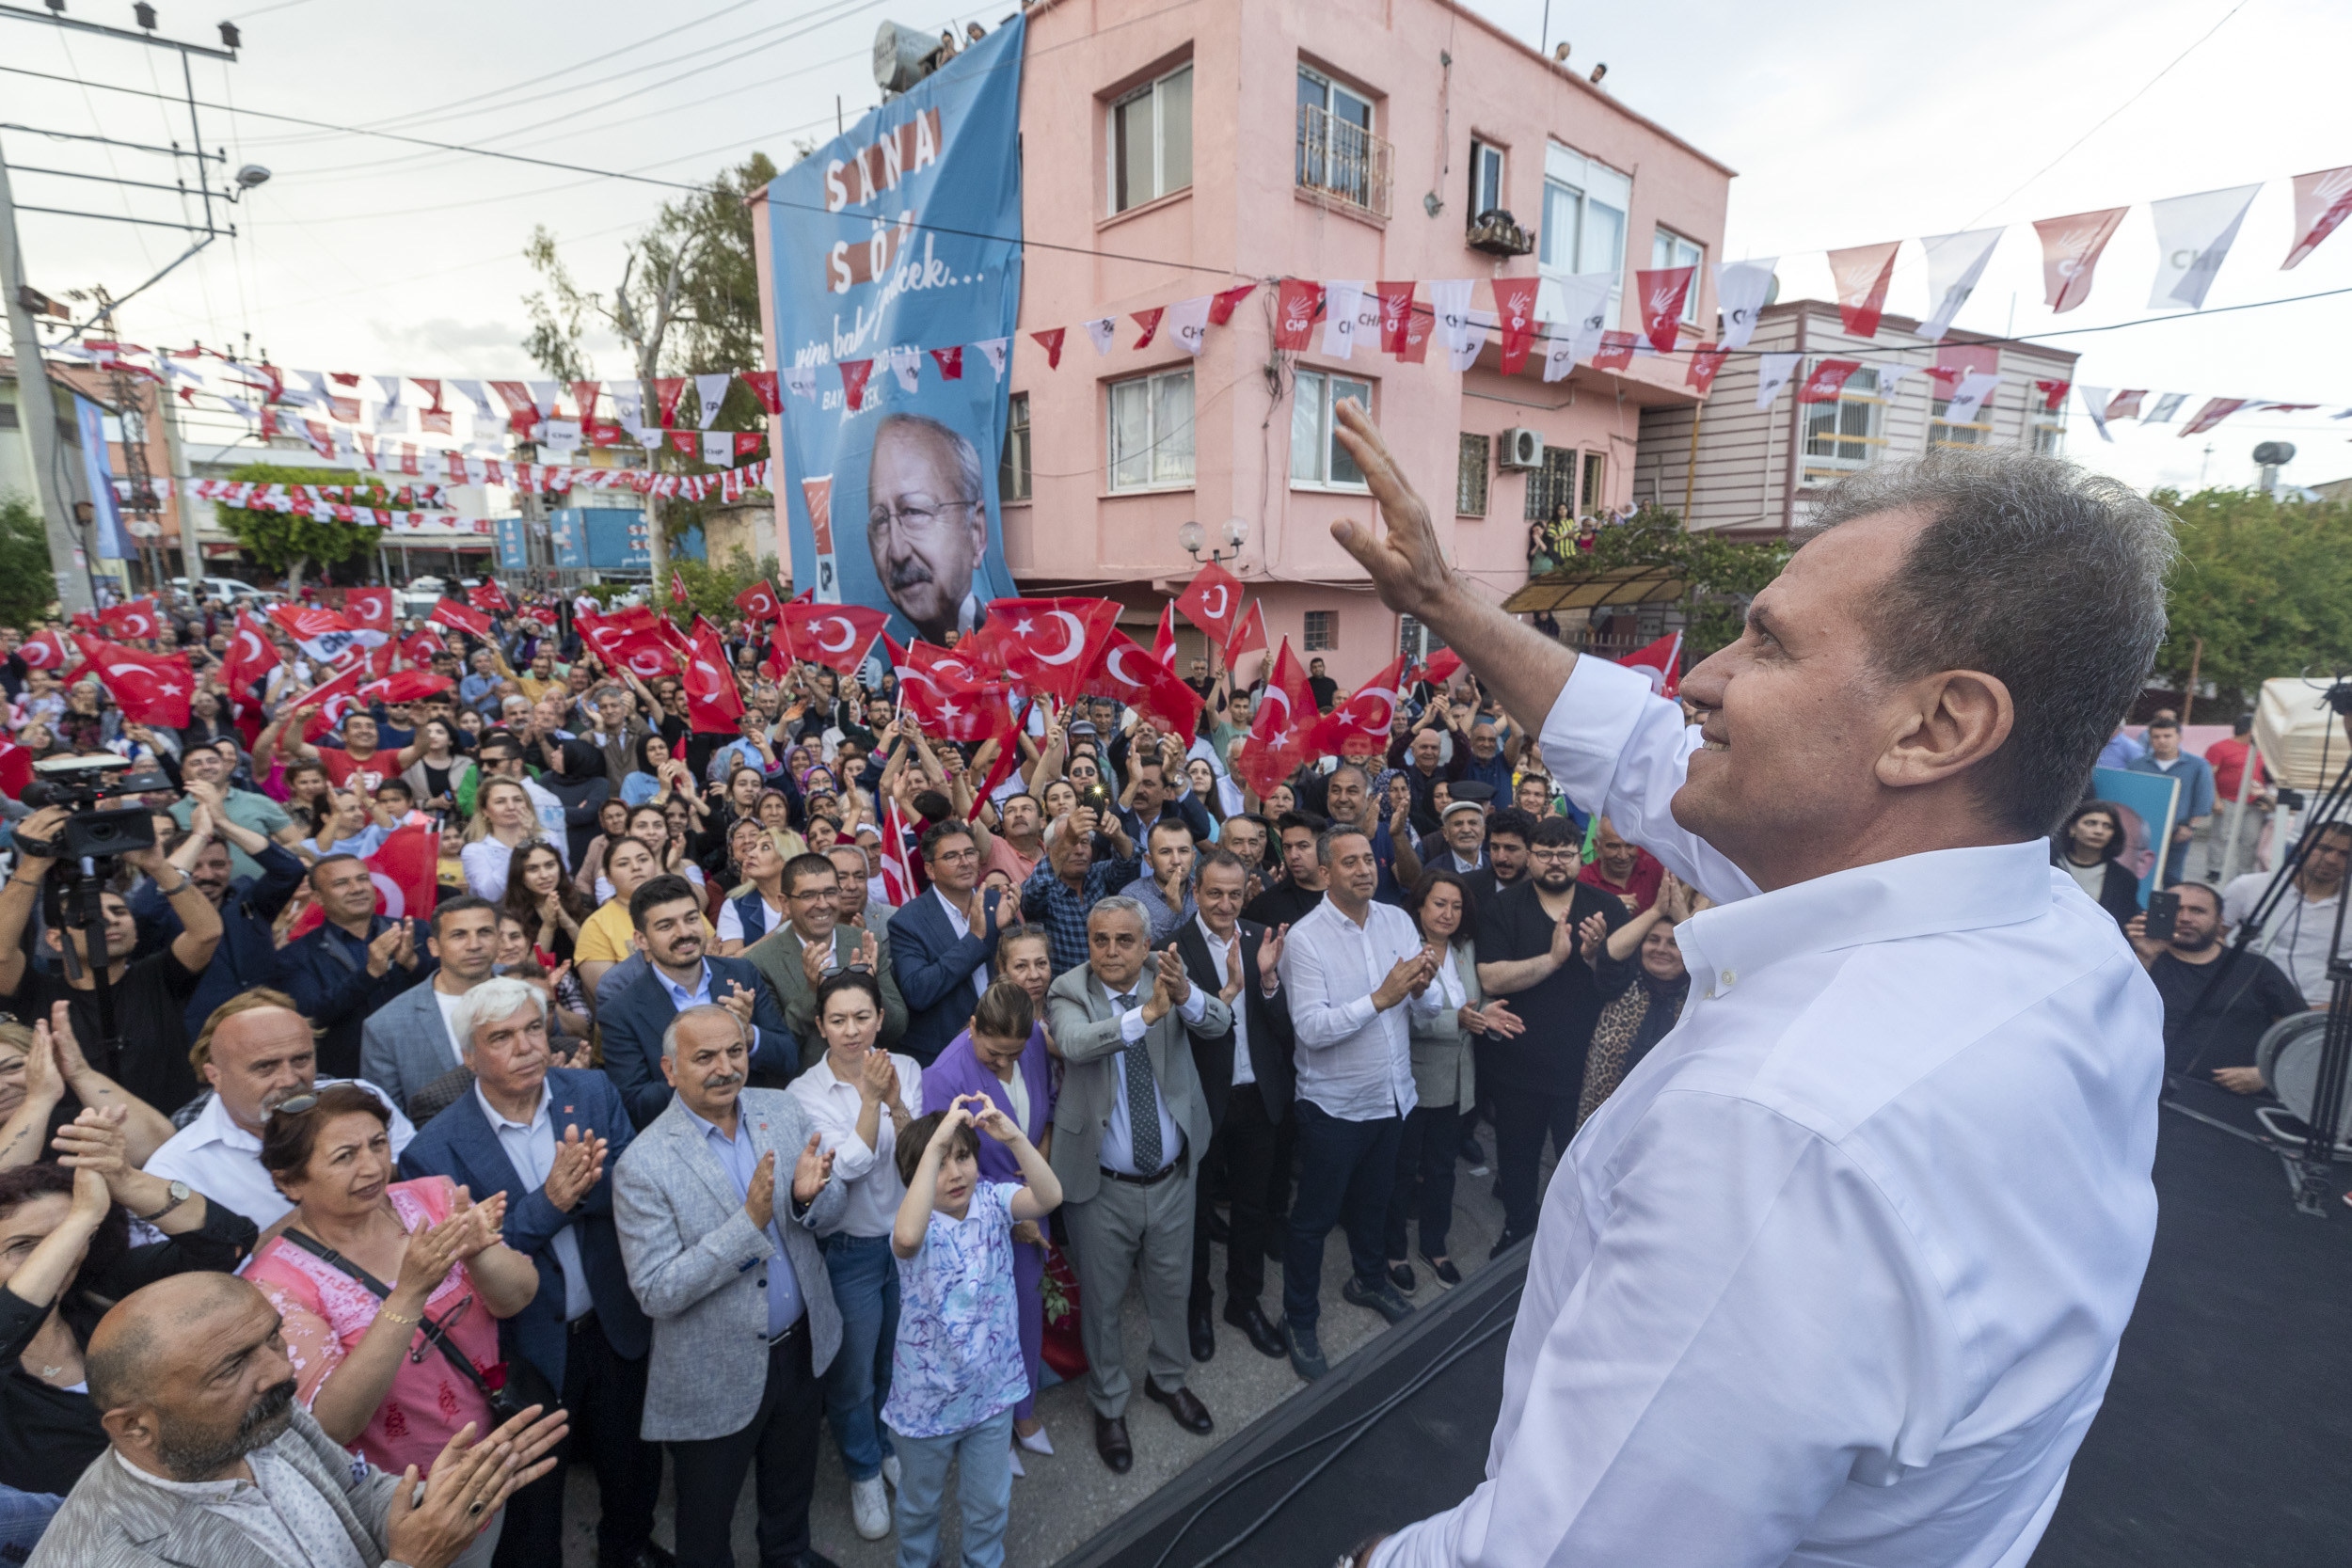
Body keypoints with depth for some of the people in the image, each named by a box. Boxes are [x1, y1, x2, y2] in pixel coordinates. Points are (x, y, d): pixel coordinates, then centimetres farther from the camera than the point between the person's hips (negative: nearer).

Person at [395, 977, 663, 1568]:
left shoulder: (592, 1092, -10)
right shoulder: (437, 1150, -19)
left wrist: (585, 1184, -32)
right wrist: (549, 1201, -33)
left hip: (615, 1326, 4)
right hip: (528, 1350, -3)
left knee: (634, 1464, 26)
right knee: (531, 1500, 21)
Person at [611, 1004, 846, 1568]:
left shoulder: (783, 1111, -9)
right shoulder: (643, 1165, -23)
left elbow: (833, 1211, -3)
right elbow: (655, 1293, -23)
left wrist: (809, 1194, -27)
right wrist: (750, 1221, -34)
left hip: (802, 1347, 5)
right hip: (715, 1378, -4)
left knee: (792, 1488, 30)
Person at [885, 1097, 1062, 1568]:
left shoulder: (992, 1201, -14)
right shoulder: (919, 1224, -24)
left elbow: (1050, 1197, -33)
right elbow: (906, 1237, -50)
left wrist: (1013, 1136, -46)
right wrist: (935, 1145, -55)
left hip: (992, 1389, 2)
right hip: (928, 1398, -2)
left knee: (990, 1501, 23)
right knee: (921, 1499, 26)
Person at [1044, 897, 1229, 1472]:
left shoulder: (1166, 975, -8)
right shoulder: (1069, 991, -15)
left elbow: (1220, 1020, -24)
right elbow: (1074, 1042, -36)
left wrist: (1187, 997, -46)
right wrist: (1145, 1014, -49)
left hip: (1172, 1177, 3)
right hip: (1102, 1186, -2)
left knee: (1172, 1287, 23)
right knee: (1102, 1300, 17)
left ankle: (1167, 1378, 51)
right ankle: (1109, 1405, 43)